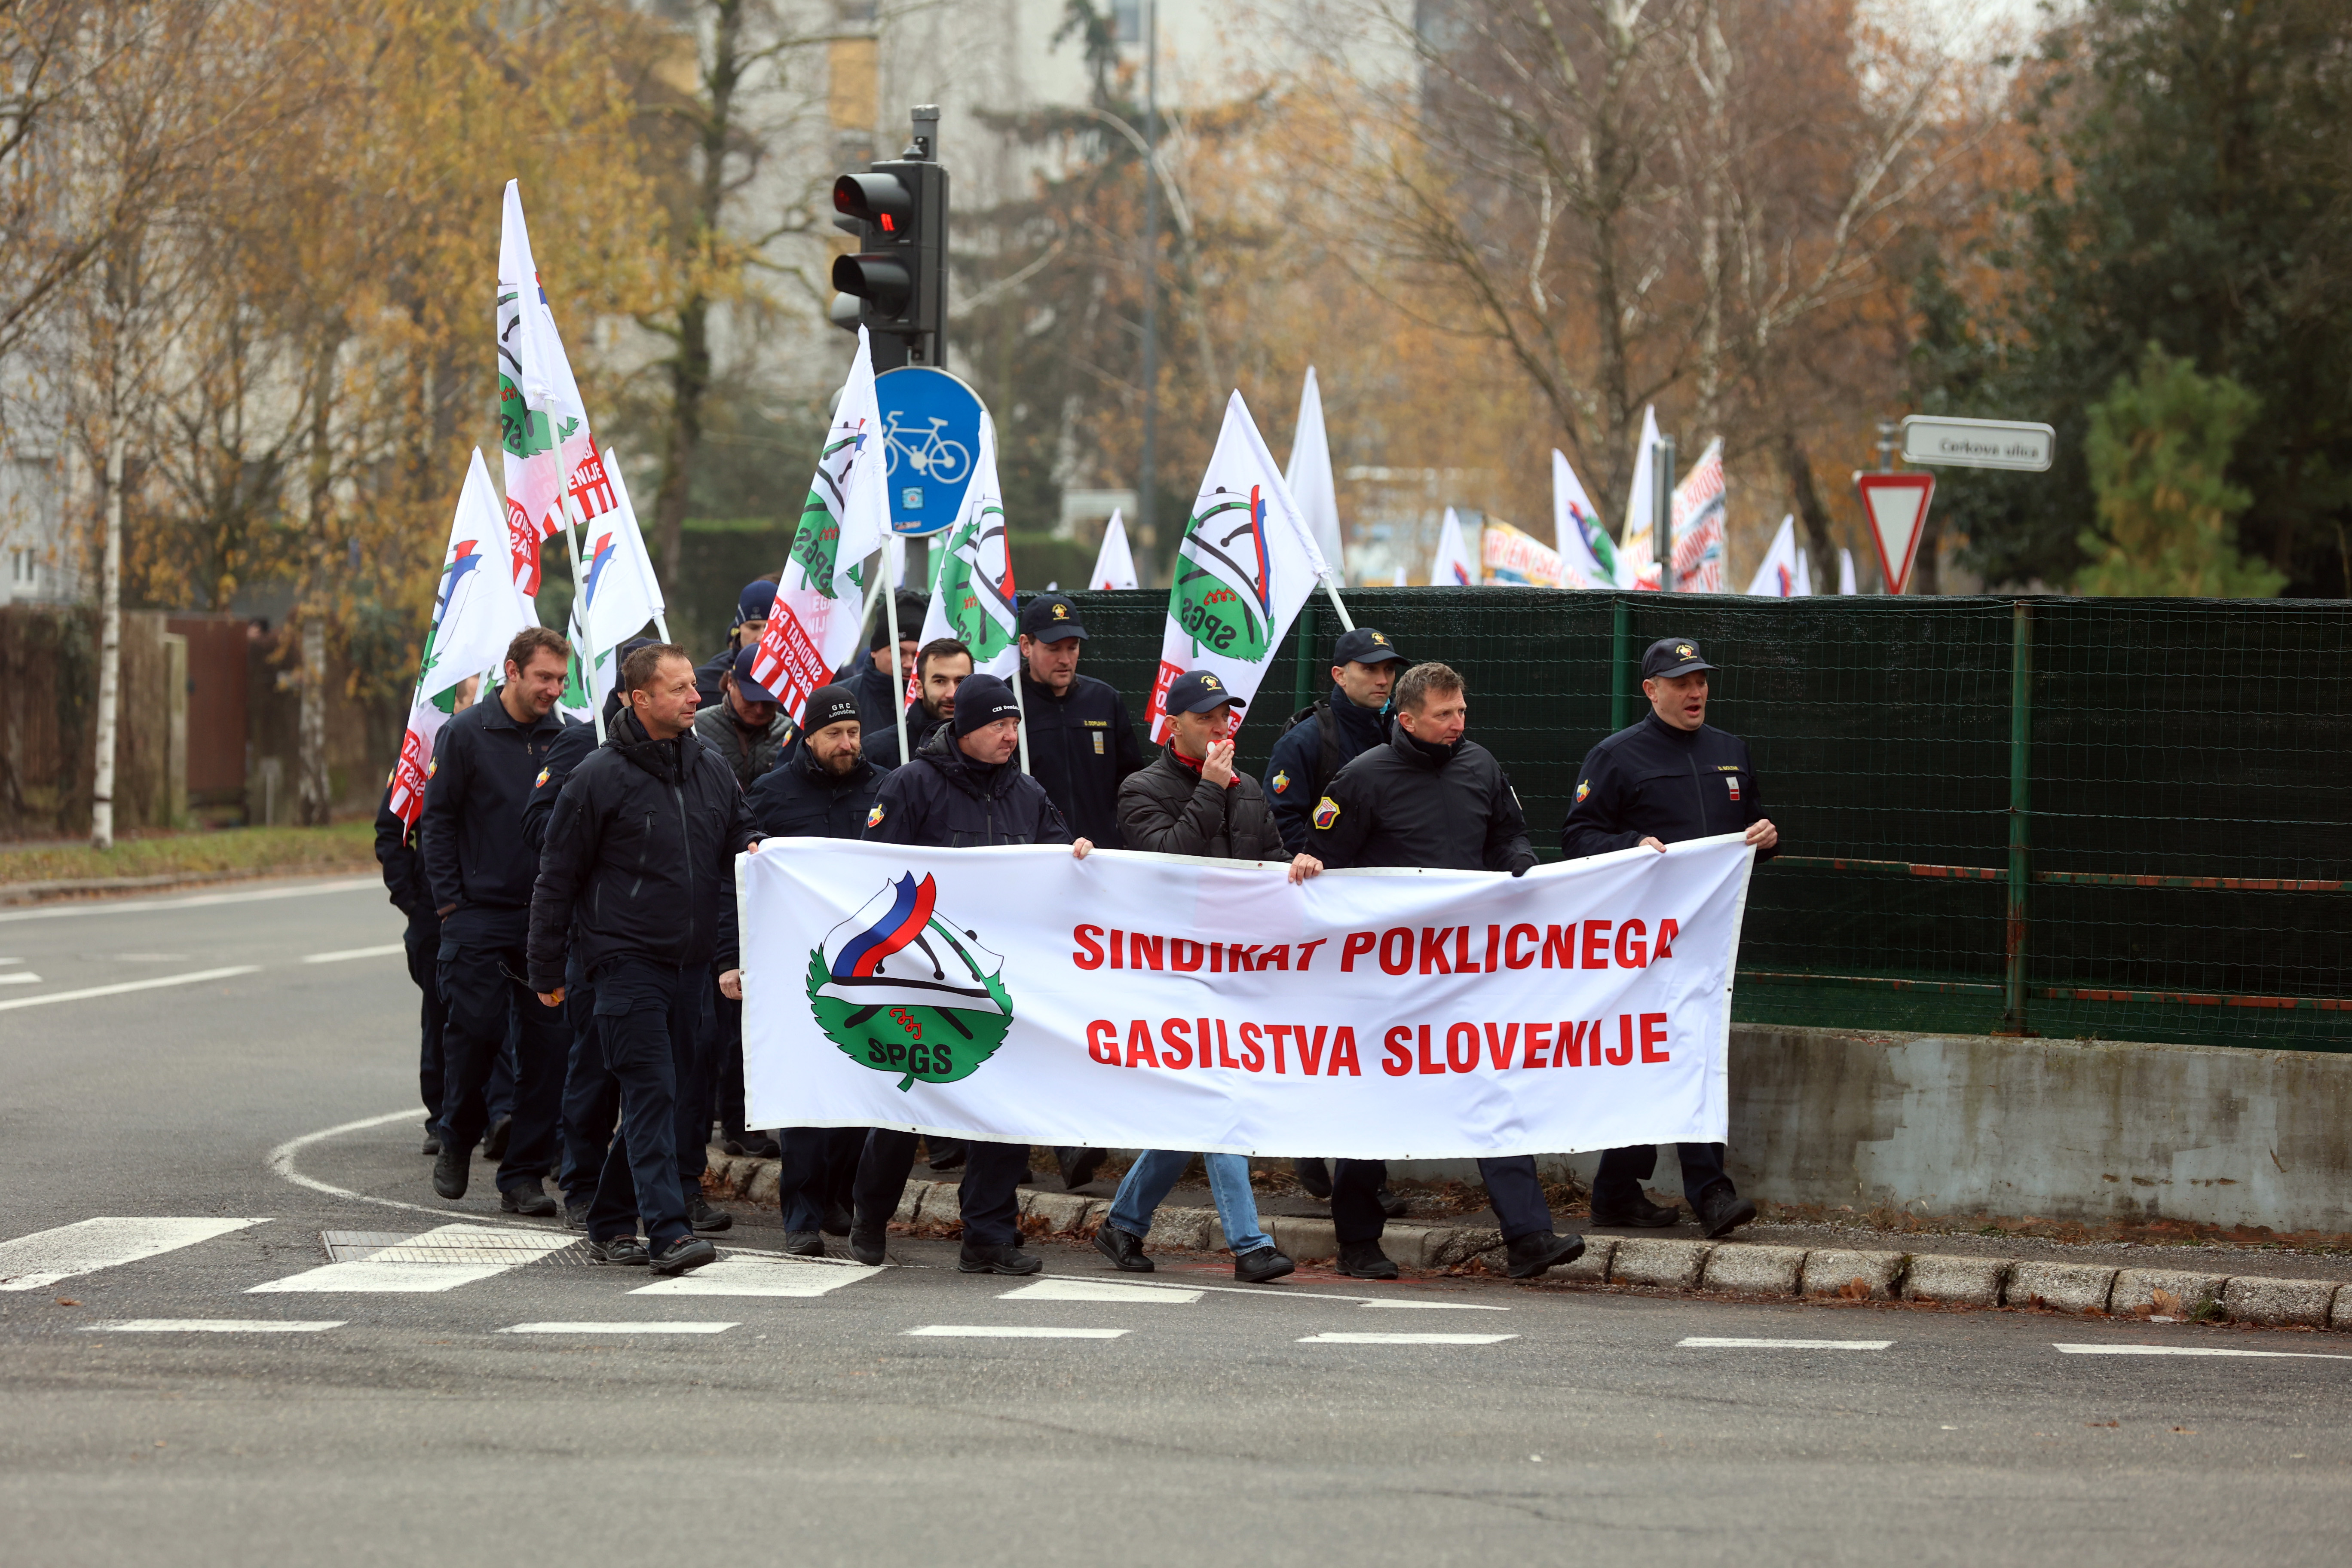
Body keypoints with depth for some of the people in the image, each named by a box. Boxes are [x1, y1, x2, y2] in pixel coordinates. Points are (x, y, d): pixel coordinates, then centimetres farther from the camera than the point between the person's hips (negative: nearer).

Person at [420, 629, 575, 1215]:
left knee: (546, 1044, -1)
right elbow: (438, 820, 0)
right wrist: (450, 902, -5)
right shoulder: (466, 734, -2)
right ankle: (458, 1140, 20)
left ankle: (524, 1175, 5)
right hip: (480, 917, -3)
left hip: (546, 919, 3)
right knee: (477, 1030, -6)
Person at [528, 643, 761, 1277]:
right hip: (625, 957, -6)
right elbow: (558, 877, -2)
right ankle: (668, 1230, -19)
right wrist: (547, 970, -1)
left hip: (689, 961, 6)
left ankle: (611, 1223, 21)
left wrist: (754, 850, 0)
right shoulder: (599, 777, -7)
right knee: (651, 1092, -13)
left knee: (655, 1097, 10)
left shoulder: (710, 768, 10)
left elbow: (739, 832, 26)